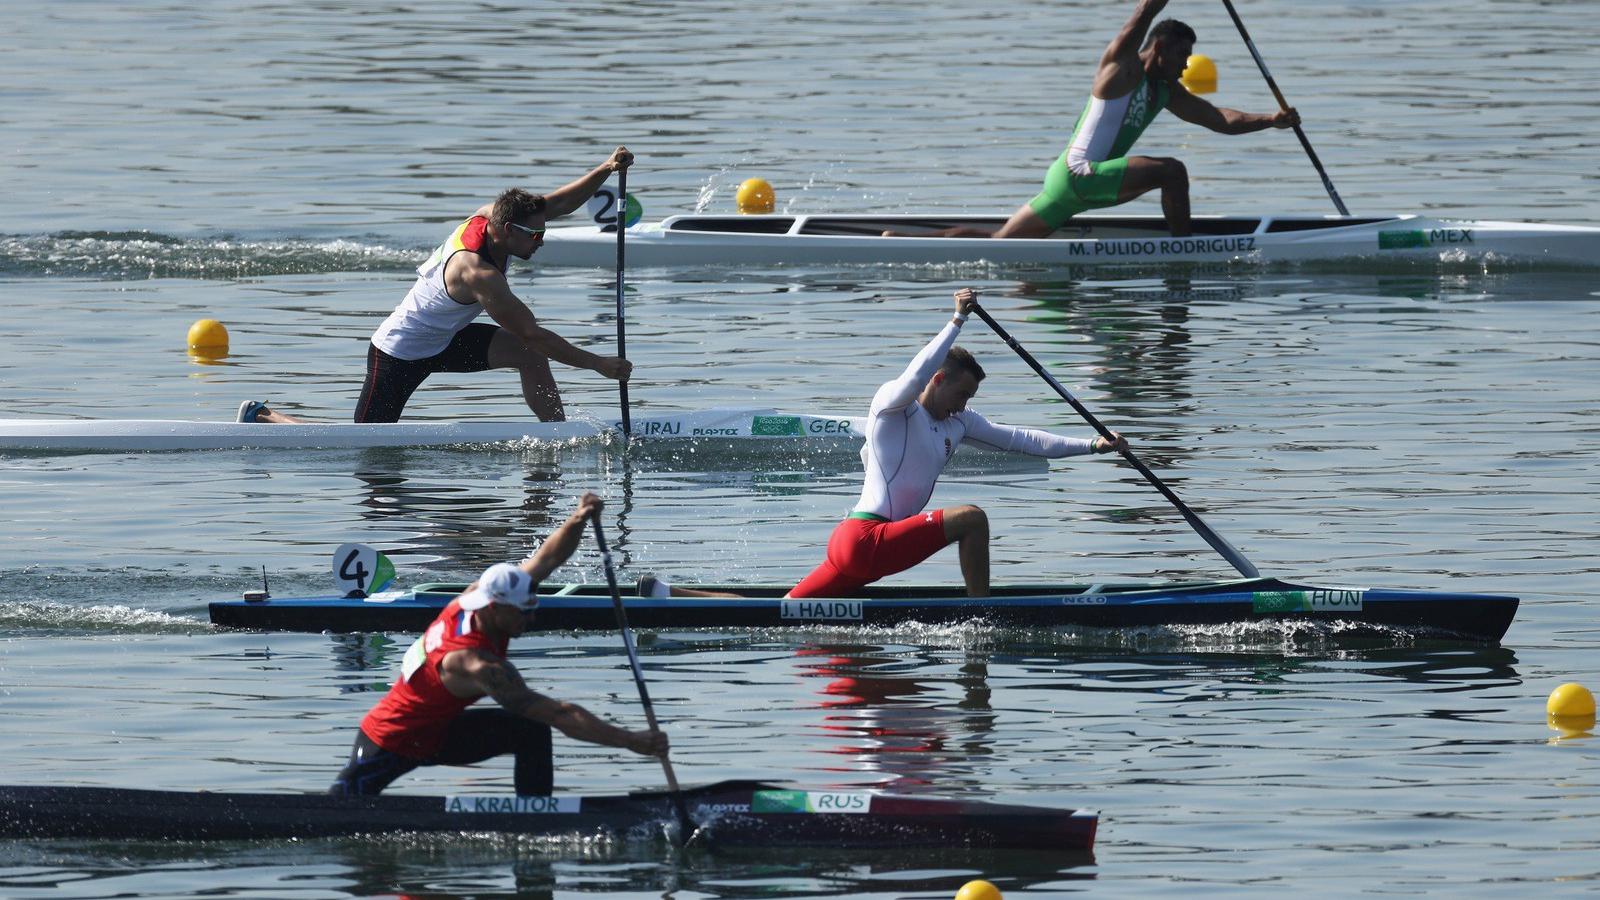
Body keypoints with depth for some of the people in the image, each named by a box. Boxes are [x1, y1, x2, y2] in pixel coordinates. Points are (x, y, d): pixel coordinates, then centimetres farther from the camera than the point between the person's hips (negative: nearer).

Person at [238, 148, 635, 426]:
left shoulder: (490, 215, -11)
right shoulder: (479, 275, -35)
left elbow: (558, 204, -3)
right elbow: (531, 333, -33)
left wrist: (606, 170, -18)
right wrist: (599, 364, -28)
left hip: (444, 341, 9)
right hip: (400, 357, -9)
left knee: (529, 355, -8)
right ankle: (261, 416, 15)